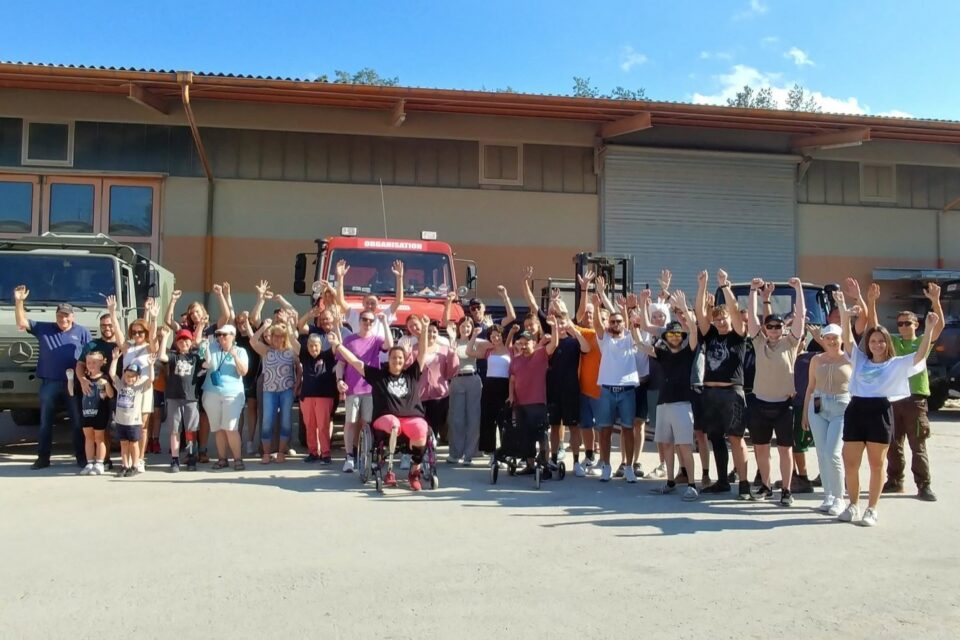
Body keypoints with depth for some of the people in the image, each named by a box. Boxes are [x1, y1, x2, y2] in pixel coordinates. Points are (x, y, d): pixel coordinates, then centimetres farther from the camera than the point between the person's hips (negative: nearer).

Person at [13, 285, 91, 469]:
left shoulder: (82, 332, 5)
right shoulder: (43, 329, 11)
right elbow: (22, 323, 6)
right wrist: (19, 302, -5)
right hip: (49, 383, 2)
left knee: (78, 422, 2)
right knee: (45, 422, 9)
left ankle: (82, 458, 8)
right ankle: (43, 458, 18)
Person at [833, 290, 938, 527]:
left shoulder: (897, 364, 8)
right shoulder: (860, 359, 15)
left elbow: (921, 355, -4)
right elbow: (847, 338, 6)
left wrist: (929, 329, -11)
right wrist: (843, 312, -4)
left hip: (880, 412, -2)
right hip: (856, 410, 3)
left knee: (877, 464, 4)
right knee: (850, 463, 4)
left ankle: (871, 509, 14)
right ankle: (853, 505, 20)